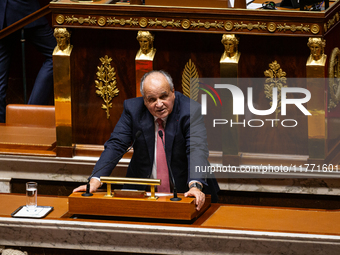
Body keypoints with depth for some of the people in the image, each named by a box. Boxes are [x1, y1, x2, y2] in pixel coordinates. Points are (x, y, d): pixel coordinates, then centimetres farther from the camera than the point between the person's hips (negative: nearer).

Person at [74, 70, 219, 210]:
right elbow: (115, 145, -5)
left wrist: (195, 186, -43)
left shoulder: (191, 111, -12)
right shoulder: (132, 109, -3)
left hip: (185, 191, -2)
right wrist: (95, 180, -20)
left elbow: (197, 149, -24)